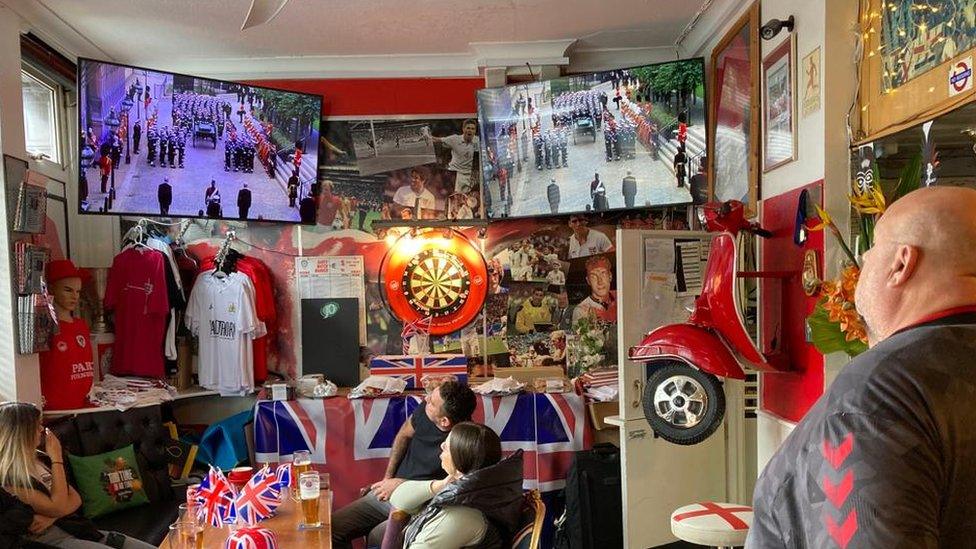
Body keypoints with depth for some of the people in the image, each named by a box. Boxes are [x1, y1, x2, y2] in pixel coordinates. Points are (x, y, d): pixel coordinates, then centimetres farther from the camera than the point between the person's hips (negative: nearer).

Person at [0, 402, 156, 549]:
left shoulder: (39, 459, 14)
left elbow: (75, 499, 10)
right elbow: (59, 507, -16)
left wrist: (51, 517, -12)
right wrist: (57, 459, -12)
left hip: (79, 527, 8)